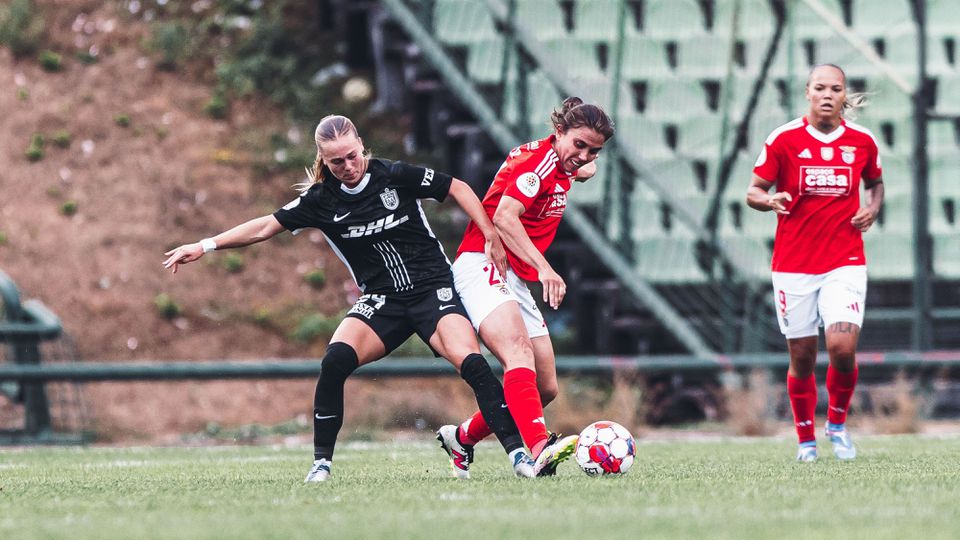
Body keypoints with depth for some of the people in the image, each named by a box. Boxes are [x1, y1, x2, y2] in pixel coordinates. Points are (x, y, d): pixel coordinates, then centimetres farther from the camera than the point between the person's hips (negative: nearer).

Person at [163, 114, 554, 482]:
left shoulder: (395, 177, -9)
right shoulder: (321, 200, -3)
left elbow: (458, 188, 1)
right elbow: (266, 227, 3)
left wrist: (491, 238, -5)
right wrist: (206, 246, -1)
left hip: (433, 290, -2)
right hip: (381, 301, 2)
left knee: (470, 361, -27)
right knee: (336, 359, -24)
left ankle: (517, 451, -20)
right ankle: (321, 461, -13)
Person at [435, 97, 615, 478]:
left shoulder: (561, 164, 16)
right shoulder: (540, 158, -12)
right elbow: (504, 217, -25)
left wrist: (585, 169, 22)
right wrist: (543, 267, -34)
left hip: (516, 281, 10)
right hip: (483, 265, -10)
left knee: (546, 389, 7)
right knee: (519, 355, -33)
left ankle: (462, 438, 25)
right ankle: (539, 448, -55)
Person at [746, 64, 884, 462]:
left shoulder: (862, 141, 4)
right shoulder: (784, 139, -3)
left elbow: (874, 182, 22)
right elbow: (754, 191, 0)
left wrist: (872, 208, 1)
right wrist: (769, 200, -23)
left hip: (845, 263, 1)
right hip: (793, 265, -1)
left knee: (842, 346, -16)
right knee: (802, 357, 2)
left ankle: (837, 423, 10)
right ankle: (806, 440, 20)